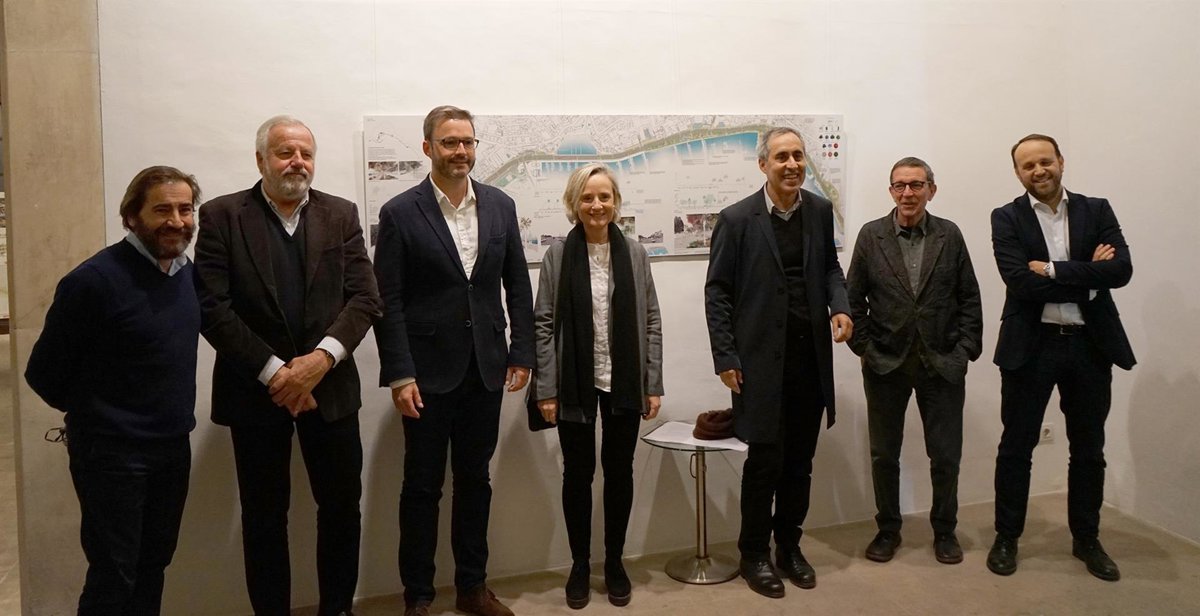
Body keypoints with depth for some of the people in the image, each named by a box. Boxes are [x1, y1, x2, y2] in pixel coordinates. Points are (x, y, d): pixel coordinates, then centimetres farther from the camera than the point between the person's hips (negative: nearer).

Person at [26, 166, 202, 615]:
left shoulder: (188, 271, 2)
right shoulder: (94, 280, -18)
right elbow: (44, 373, -10)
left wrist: (175, 415, 11)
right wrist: (95, 415, 3)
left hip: (174, 447, 6)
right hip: (112, 453, -6)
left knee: (153, 565, 17)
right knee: (113, 577, 4)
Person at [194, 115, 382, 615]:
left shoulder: (341, 215, 5)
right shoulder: (222, 216, -2)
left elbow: (364, 297, -1)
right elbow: (212, 306, -9)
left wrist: (322, 357, -16)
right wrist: (273, 371, -14)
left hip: (329, 383, 2)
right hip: (255, 387, -2)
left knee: (342, 505, 9)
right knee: (265, 515, 9)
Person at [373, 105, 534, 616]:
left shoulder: (500, 205, 5)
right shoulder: (400, 213, -6)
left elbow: (518, 286, 8)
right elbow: (388, 302, -8)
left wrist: (522, 354, 3)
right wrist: (400, 375, -13)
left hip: (485, 368, 4)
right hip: (428, 371, -3)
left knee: (475, 480, 14)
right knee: (422, 486, 8)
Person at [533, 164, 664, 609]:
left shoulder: (634, 254, 2)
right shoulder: (558, 255, -3)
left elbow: (651, 321, 3)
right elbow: (543, 323, -3)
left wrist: (653, 384, -1)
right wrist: (546, 389, -7)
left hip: (623, 383, 1)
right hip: (575, 384, -1)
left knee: (619, 471, 11)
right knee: (578, 473, 10)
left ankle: (614, 561, 28)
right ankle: (580, 563, 26)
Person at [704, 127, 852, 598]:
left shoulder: (820, 211, 5)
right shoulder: (737, 218, -7)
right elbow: (717, 291, -5)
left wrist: (840, 305, -3)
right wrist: (725, 358, -9)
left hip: (812, 356, 4)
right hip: (762, 359, -4)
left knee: (800, 461, 13)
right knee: (766, 460, 3)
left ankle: (789, 545, 31)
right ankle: (754, 554, 21)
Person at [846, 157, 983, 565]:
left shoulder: (950, 236, 3)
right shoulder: (871, 236, 0)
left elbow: (969, 298, 4)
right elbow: (854, 299, 1)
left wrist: (966, 349, -2)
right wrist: (864, 348, -5)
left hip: (942, 363, 0)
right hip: (886, 363, 0)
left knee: (946, 455, 8)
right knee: (883, 455, 10)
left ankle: (945, 530, 28)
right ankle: (888, 529, 27)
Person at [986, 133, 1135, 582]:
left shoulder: (1097, 211, 4)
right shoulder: (1007, 219, -3)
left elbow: (1121, 270, -11)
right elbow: (1021, 282, -16)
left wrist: (1054, 270, -16)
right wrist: (1087, 276, -13)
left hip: (1090, 345, 3)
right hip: (1030, 346, -2)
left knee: (1088, 449, 14)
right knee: (1016, 447, 7)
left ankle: (1086, 539, 31)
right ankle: (1007, 537, 22)